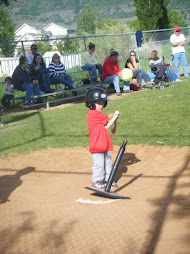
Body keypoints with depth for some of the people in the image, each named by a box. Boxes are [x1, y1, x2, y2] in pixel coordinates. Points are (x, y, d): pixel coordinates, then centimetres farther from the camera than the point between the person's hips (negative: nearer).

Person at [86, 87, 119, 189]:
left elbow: (105, 127, 7)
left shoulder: (99, 115, 15)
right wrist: (114, 116, 10)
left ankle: (108, 179, 29)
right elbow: (108, 117, -9)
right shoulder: (93, 114, -16)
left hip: (105, 144, 10)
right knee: (99, 164, -3)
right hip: (97, 145, -10)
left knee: (108, 162, 16)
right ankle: (96, 181, 11)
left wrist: (113, 119, -2)